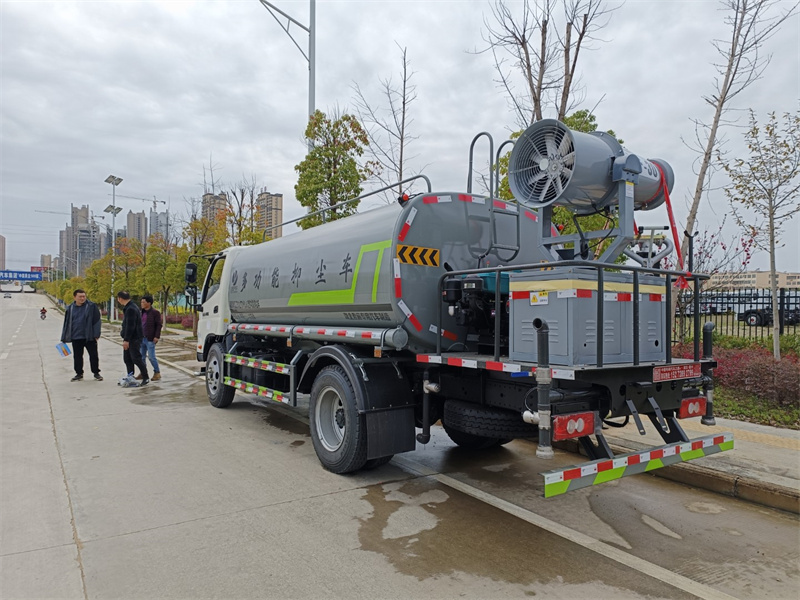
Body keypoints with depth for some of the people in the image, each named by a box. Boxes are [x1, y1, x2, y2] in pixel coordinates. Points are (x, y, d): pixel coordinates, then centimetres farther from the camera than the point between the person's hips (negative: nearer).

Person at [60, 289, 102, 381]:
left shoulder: (91, 306, -4)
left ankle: (96, 373, 15)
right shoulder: (70, 308, 6)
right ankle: (79, 374, 23)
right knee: (77, 356, 10)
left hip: (89, 337, -3)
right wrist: (64, 338, 10)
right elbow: (66, 323, 12)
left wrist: (96, 335, -10)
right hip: (75, 337, 3)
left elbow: (96, 321, -4)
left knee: (93, 355, 4)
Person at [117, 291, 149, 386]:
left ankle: (146, 378, 2)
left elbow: (130, 326, -24)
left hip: (134, 338, -10)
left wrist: (126, 340, -24)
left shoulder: (131, 309, -20)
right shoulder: (127, 308, 13)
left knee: (136, 358, -6)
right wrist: (123, 330, 30)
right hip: (128, 338, 10)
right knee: (127, 358, 12)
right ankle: (130, 377, 19)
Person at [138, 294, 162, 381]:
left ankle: (157, 373, 7)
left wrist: (157, 336, -16)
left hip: (150, 339, -7)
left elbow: (159, 325, -11)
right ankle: (143, 373, 21)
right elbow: (140, 324, 19)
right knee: (142, 356, 11)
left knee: (151, 357, -5)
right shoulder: (142, 312, 13)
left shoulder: (155, 312, -9)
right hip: (142, 338, 7)